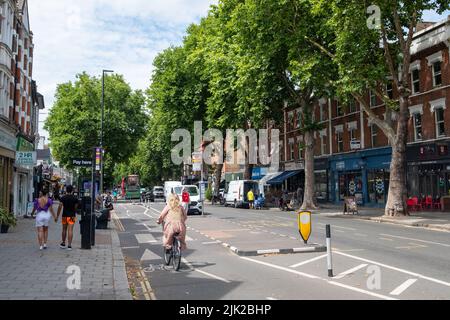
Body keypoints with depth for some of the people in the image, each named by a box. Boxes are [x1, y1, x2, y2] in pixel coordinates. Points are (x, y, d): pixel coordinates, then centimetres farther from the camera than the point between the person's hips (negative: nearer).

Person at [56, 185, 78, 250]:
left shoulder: (63, 197, -2)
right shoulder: (75, 198, -4)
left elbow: (60, 207, -7)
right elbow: (76, 208, 4)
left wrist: (57, 216, -4)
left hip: (64, 215, 2)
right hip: (72, 216, -2)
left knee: (64, 230, 16)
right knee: (70, 230, -3)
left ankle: (63, 244, 27)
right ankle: (69, 245, -6)